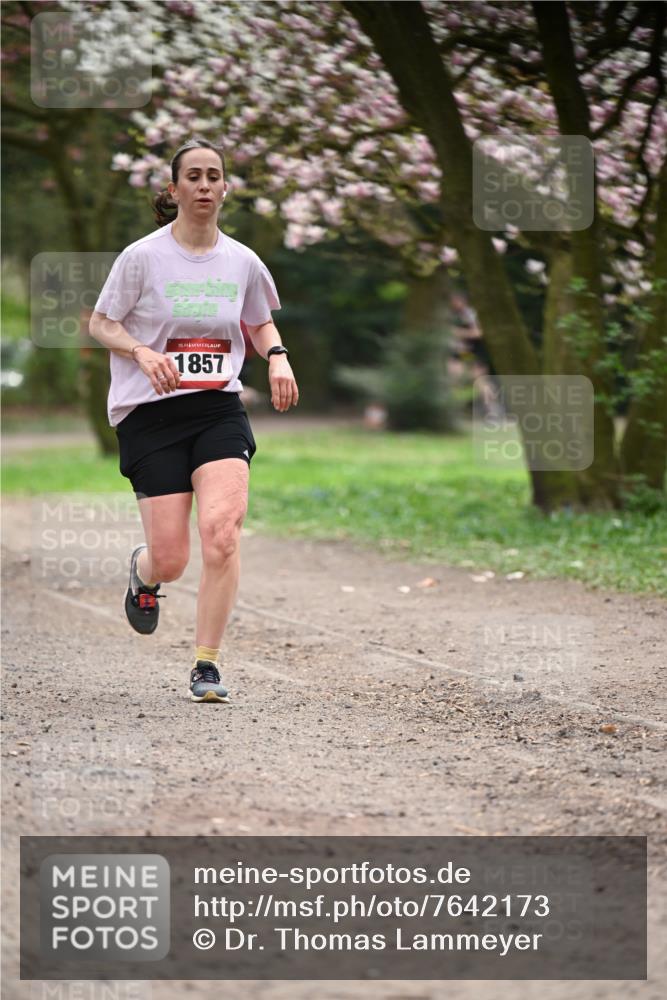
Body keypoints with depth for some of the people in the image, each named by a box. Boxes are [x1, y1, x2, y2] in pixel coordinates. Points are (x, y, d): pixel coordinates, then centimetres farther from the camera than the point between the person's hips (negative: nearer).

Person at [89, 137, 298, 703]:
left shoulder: (242, 262, 7)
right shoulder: (143, 256, -4)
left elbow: (260, 323, 23)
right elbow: (100, 323, 3)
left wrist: (278, 357, 2)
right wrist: (142, 352, -16)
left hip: (220, 411, 2)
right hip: (150, 416, -2)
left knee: (222, 534, -20)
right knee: (171, 559, -5)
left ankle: (207, 666, -8)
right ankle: (143, 573, 37)